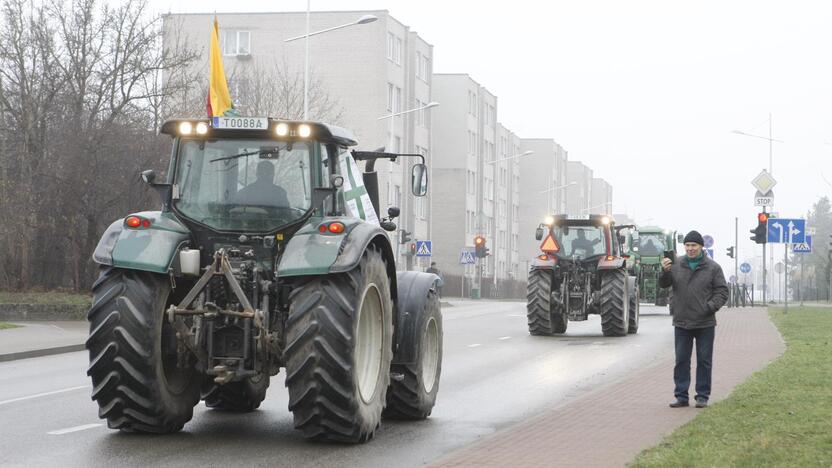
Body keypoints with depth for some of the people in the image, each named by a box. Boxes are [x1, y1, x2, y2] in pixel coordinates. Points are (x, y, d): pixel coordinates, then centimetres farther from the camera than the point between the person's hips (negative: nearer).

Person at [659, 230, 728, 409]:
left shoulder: (713, 267, 0)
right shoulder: (677, 265, 4)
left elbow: (722, 291, 1)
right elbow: (664, 284, -3)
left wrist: (711, 306, -15)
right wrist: (665, 271, -24)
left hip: (705, 323, -2)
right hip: (682, 322, 2)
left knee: (704, 361, 4)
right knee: (681, 360, 6)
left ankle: (702, 396, 11)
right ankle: (681, 396, 12)